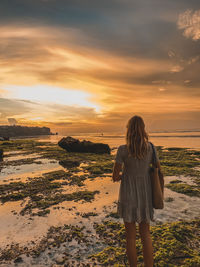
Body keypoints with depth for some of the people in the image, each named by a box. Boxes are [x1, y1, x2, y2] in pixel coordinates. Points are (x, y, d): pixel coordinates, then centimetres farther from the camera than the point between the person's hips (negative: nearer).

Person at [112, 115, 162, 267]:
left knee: (130, 235, 15)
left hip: (128, 196, -3)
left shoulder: (123, 150, -19)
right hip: (145, 195, 3)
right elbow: (159, 170, 4)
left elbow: (115, 176, -13)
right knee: (145, 233, 20)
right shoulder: (151, 148, -8)